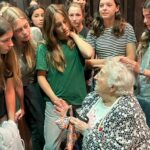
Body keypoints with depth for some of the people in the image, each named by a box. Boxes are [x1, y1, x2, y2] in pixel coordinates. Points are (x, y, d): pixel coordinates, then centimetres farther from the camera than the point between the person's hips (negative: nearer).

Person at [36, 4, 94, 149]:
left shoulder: (76, 42, 4)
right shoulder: (45, 47, -1)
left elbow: (89, 53, -18)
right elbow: (41, 77, -4)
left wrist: (74, 35, -6)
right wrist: (55, 99, -12)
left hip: (79, 102, 2)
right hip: (56, 104, -1)